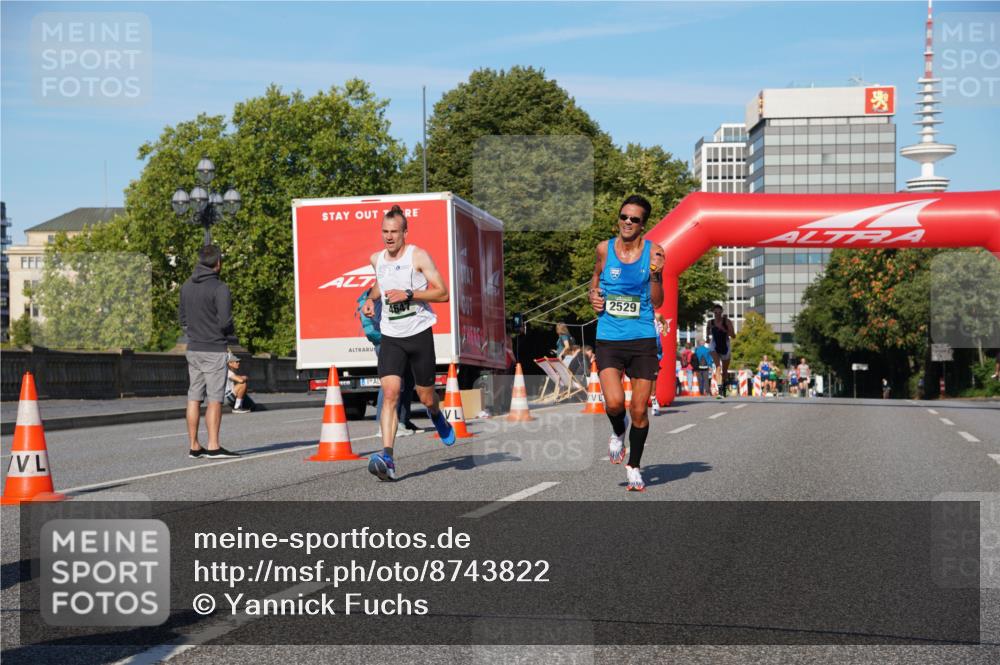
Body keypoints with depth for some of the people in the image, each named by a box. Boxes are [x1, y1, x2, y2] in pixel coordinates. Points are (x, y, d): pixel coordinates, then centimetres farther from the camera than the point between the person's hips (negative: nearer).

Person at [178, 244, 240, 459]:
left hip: (193, 349, 7)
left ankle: (194, 446, 10)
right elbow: (225, 322, -17)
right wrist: (232, 340, 1)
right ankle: (213, 446, -5)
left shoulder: (186, 286, 9)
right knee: (214, 399, -4)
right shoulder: (220, 288, -14)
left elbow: (182, 317, 15)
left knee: (194, 397, 8)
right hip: (214, 350, -6)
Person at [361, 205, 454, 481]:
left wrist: (408, 294, -22)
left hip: (419, 333, -2)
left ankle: (436, 415, 48)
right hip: (390, 337, 2)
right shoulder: (376, 259, 6)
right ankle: (387, 459, -24)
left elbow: (443, 293, -13)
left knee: (426, 397, 8)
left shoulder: (418, 256, -9)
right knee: (390, 393, -17)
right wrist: (371, 299, 10)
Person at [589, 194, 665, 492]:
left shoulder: (652, 251, -1)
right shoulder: (604, 248, 2)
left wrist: (656, 275, -16)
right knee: (614, 402, -19)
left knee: (639, 411, 3)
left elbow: (657, 303, 0)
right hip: (609, 339, 0)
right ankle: (617, 433, 17)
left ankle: (634, 466, 25)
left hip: (643, 339, 0)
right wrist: (593, 294, 2)